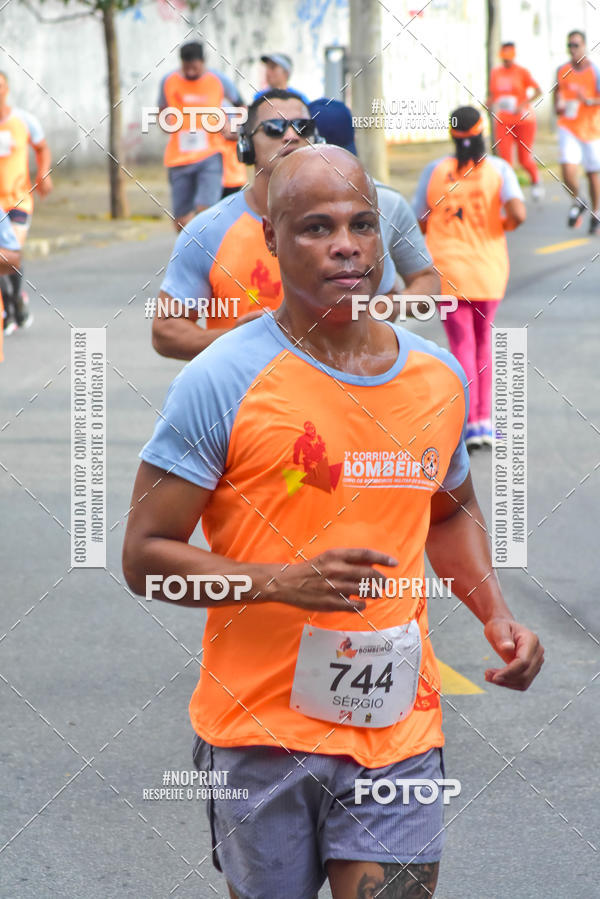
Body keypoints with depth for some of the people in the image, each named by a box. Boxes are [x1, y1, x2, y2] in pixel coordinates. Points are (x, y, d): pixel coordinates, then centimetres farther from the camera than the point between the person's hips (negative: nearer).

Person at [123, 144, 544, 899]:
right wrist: (283, 582, -23)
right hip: (259, 730, -3)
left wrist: (494, 615, 7)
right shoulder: (222, 382, -10)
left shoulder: (440, 377, 6)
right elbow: (145, 556, -10)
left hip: (398, 729, 3)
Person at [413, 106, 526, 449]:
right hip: (489, 268, 0)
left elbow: (418, 224, 1)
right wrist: (506, 224, 3)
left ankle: (471, 423, -7)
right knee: (484, 343, 18)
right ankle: (484, 418, 13)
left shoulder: (435, 170, -3)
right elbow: (518, 213, -19)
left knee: (462, 346, 4)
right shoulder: (498, 169, -6)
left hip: (448, 269, 0)